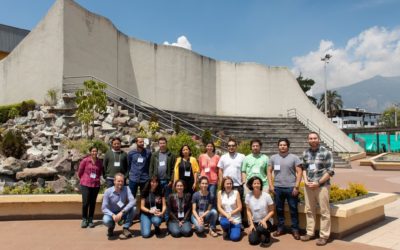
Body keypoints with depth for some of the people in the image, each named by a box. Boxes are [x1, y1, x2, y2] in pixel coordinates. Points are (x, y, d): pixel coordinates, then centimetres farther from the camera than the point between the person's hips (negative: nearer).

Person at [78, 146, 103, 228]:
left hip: (96, 185, 2)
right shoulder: (85, 161, -6)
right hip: (85, 184, -2)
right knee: (85, 202, -4)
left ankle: (90, 220, 20)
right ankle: (84, 219, 14)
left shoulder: (99, 162, 1)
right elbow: (80, 172, 5)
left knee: (93, 203, 8)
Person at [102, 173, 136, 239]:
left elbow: (132, 201, -26)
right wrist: (113, 215, -33)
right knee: (106, 220, -34)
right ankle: (111, 227, 5)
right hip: (112, 213, -1)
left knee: (133, 208, -27)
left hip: (123, 213, 1)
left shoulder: (126, 189, -13)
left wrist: (122, 212, -36)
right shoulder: (108, 191, -15)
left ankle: (125, 228, -7)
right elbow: (104, 208, -16)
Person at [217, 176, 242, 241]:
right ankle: (226, 231, 3)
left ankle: (237, 228, 20)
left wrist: (230, 214, -14)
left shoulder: (236, 193, -8)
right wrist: (227, 216, -19)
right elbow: (219, 207, -7)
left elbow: (239, 207, -7)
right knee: (224, 222, -35)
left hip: (235, 218, -1)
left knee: (234, 237, -17)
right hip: (224, 216, 1)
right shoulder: (220, 193, -4)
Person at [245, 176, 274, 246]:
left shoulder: (266, 196, -15)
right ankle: (260, 234, 19)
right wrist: (251, 224, -8)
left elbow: (271, 211, -7)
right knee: (252, 241, -16)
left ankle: (267, 234, 2)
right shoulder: (248, 196, -8)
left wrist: (264, 220, -21)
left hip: (266, 221, -2)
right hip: (254, 222, 2)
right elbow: (248, 211, 1)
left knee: (260, 229, -35)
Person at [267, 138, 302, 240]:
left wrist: (296, 186, -10)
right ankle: (280, 228, 24)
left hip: (291, 188, -2)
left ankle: (295, 230, 16)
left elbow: (299, 172, -4)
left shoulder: (294, 158, -1)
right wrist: (271, 185, 0)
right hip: (278, 188, 3)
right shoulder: (273, 158, 5)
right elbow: (269, 171, 7)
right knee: (279, 209, 12)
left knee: (293, 209, 5)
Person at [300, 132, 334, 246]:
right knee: (309, 210, 12)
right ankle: (310, 233, 24)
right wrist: (306, 180, -1)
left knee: (324, 212, 2)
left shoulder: (326, 152, -8)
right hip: (308, 186, 5)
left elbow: (330, 171, -10)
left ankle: (324, 236, 12)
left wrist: (318, 183, -14)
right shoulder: (305, 153, 8)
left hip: (322, 185, -5)